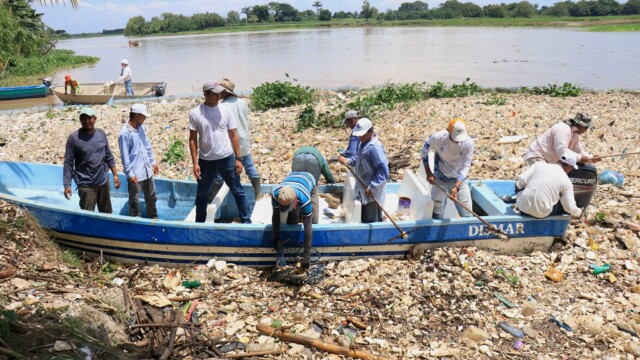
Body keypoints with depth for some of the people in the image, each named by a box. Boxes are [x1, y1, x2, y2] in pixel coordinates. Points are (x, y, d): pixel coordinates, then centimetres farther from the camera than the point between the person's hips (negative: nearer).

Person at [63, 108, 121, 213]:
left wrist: (115, 175, 8)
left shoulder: (101, 134, 3)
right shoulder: (74, 137, -10)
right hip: (86, 185, -4)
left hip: (103, 181, 4)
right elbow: (68, 163, -8)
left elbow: (109, 156, 11)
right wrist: (67, 185, -12)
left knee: (107, 214, 16)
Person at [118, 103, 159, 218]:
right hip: (135, 173, -7)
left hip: (147, 170, 8)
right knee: (135, 200, 8)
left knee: (151, 197, 20)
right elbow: (124, 156, -16)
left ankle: (153, 218, 36)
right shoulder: (124, 133, -18)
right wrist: (130, 173, -16)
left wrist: (153, 161, 15)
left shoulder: (141, 128, 4)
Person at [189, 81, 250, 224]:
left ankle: (246, 221, 18)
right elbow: (193, 140, -2)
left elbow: (233, 136, 1)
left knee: (238, 192, 6)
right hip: (206, 161, 0)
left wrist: (238, 159, -2)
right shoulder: (195, 113, -6)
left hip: (227, 159, 0)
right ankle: (199, 224, 31)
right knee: (202, 195, 14)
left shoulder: (225, 111, -3)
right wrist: (195, 163, -7)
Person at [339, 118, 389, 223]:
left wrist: (371, 188, -26)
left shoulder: (375, 148, -24)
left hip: (372, 194, -9)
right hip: (362, 191, 9)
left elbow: (383, 171, -26)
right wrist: (348, 161, 2)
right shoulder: (362, 143, 5)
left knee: (371, 222, 2)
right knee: (364, 220, 20)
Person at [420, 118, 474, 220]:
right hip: (439, 180, 0)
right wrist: (428, 173, -5)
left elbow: (465, 167, -16)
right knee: (437, 215, 4)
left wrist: (456, 186, -28)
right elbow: (423, 151, -2)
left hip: (459, 180, 1)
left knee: (467, 215, 2)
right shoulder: (437, 137, -20)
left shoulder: (468, 143, -19)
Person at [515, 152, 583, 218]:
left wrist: (518, 187, 20)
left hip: (522, 205, 2)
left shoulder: (539, 164, 5)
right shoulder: (566, 181, 2)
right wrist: (579, 213, 23)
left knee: (518, 183, 27)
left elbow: (522, 178, -1)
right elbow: (570, 207, 2)